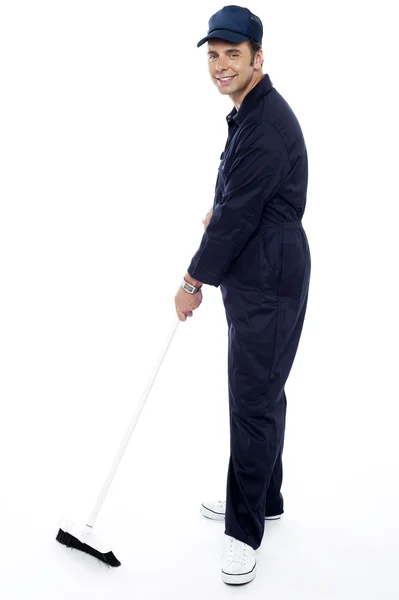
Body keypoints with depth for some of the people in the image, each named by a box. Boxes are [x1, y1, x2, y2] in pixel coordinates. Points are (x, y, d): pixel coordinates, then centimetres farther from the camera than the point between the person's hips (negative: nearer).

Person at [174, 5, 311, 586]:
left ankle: (245, 530, 7)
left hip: (268, 282, -11)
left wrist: (195, 280, -11)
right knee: (260, 391, 17)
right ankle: (263, 497, 32)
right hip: (251, 276, 11)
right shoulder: (250, 110, 14)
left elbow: (239, 215, -20)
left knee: (254, 399, -5)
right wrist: (219, 209, 14)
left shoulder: (267, 124, -20)